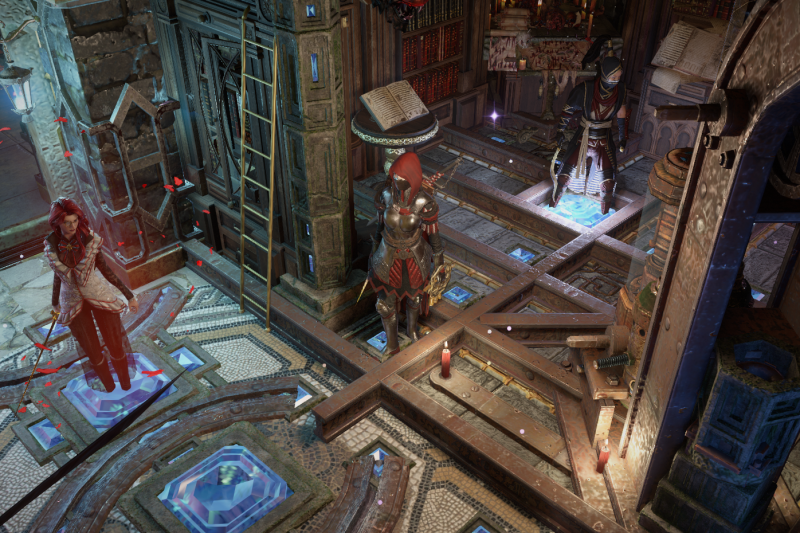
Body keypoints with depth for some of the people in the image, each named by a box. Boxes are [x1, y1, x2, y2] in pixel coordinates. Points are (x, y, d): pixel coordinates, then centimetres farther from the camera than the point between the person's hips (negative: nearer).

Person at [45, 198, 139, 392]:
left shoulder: (90, 239, -16)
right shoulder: (51, 245, -11)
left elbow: (105, 269, -5)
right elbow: (58, 274, 6)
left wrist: (129, 295, -2)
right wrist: (55, 301, 21)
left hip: (100, 296, -1)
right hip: (73, 302, 1)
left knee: (116, 347, 4)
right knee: (94, 354, 8)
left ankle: (127, 387, 30)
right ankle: (110, 389, 35)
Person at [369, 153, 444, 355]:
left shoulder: (425, 204, -29)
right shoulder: (384, 196, -22)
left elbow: (434, 235, -15)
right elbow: (380, 225, -5)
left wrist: (439, 265, -4)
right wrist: (375, 251, 7)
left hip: (415, 257, -1)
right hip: (389, 256, 2)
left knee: (414, 295, 26)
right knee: (385, 303, 15)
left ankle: (412, 328, 60)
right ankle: (391, 344, 43)